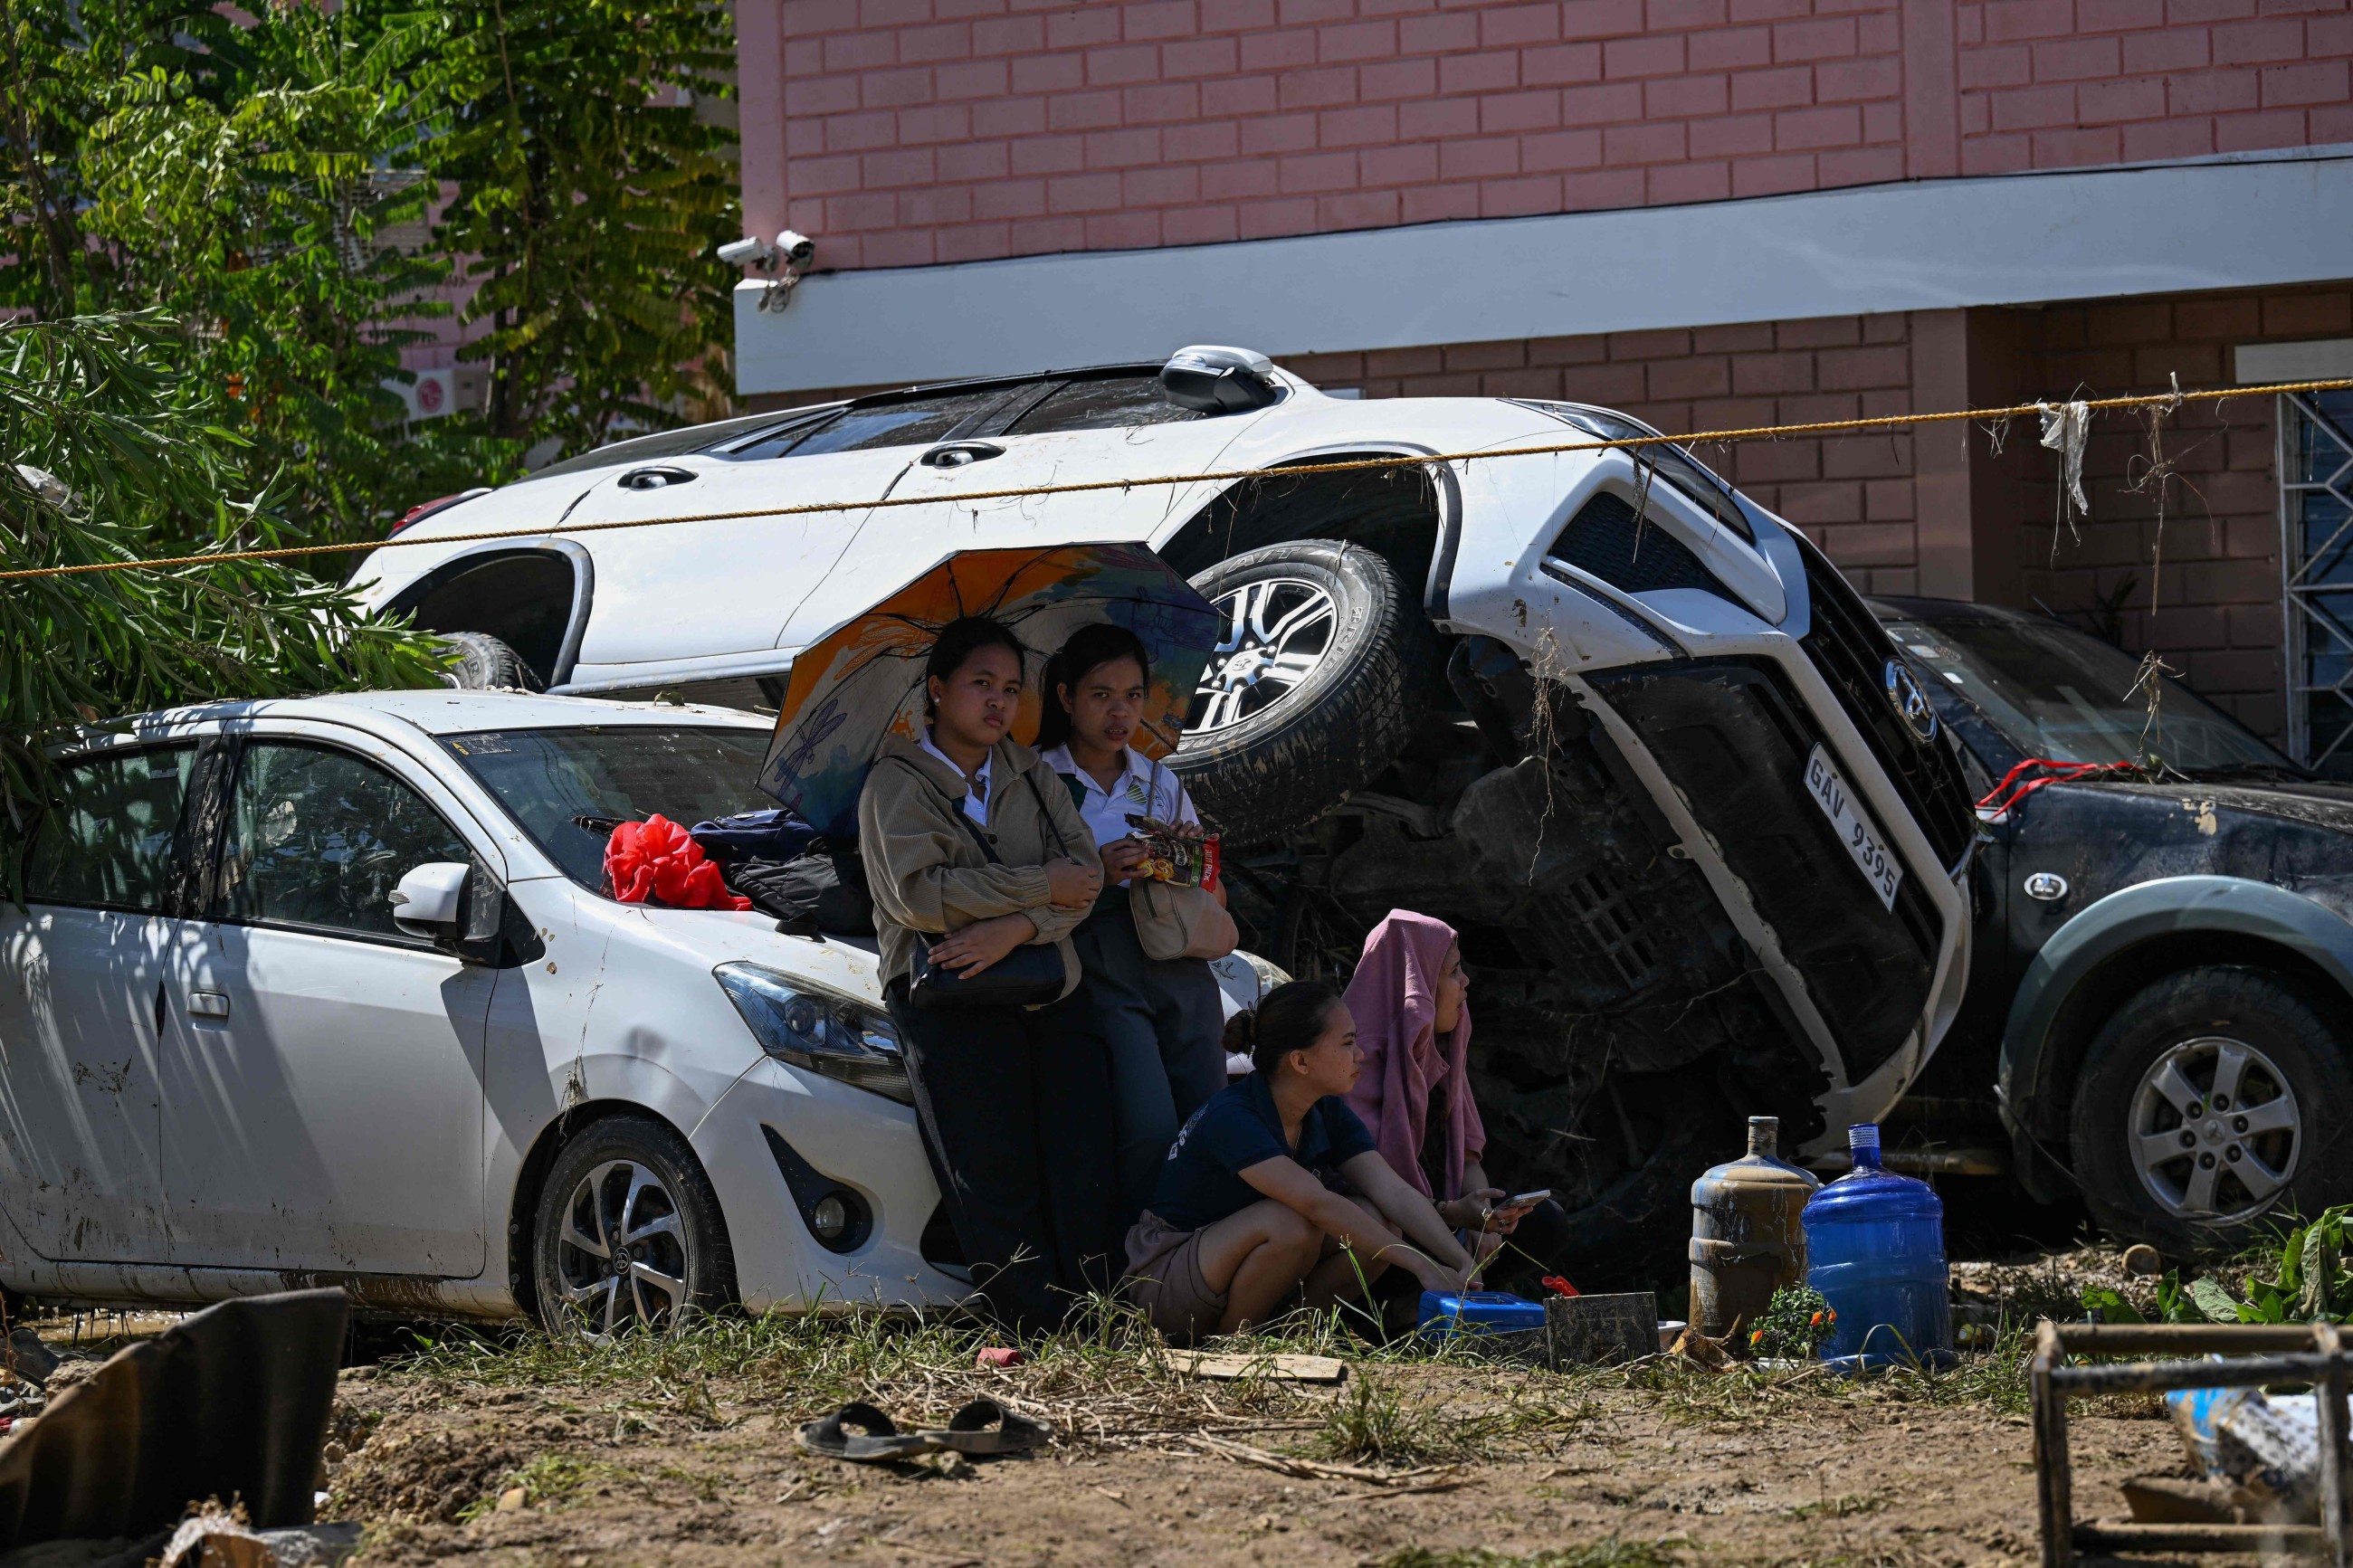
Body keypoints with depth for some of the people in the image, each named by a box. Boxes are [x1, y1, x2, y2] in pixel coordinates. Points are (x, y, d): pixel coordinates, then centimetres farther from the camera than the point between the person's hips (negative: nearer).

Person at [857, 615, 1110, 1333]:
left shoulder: (1031, 775, 21)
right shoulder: (898, 783, 6)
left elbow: (1085, 870, 7)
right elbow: (920, 894, -10)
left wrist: (1017, 929, -12)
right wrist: (1041, 886, -8)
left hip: (1045, 996, 5)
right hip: (951, 1005, -4)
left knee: (1082, 1175, -6)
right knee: (994, 1182, -11)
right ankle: (1043, 1329, -14)